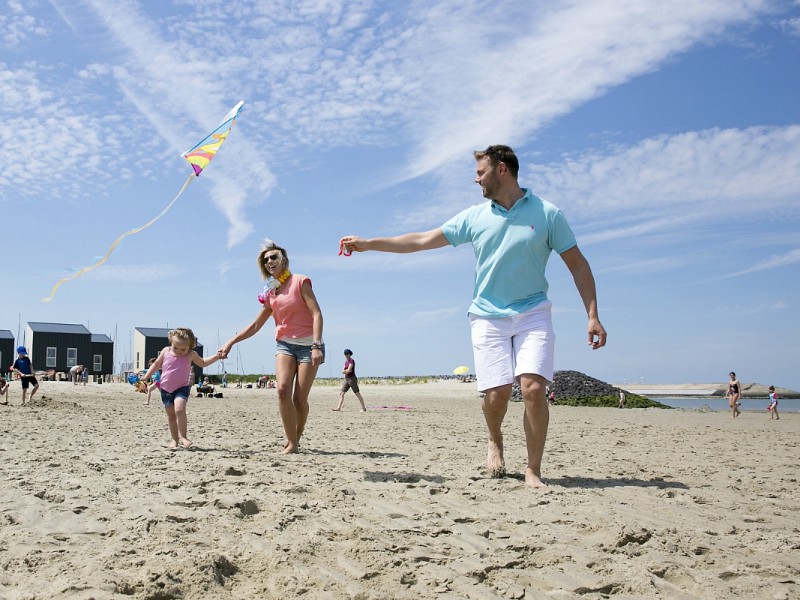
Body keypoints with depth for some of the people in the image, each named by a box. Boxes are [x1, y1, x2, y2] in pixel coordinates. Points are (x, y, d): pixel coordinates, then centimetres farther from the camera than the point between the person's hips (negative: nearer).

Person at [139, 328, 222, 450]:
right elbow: (156, 364, 12)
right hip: (166, 389, 3)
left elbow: (203, 363, 14)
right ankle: (175, 439, 20)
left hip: (182, 388, -3)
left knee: (179, 409, -25)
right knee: (170, 415, 9)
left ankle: (183, 436, -16)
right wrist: (146, 377, 11)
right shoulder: (166, 351, -2)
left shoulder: (191, 355, -4)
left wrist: (217, 356, 4)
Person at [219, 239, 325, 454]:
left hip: (307, 344, -4)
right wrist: (231, 341, 9)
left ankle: (295, 440, 15)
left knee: (300, 399, -8)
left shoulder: (300, 282, -3)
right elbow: (255, 326, 19)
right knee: (283, 389, -20)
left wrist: (316, 346, -21)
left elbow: (317, 314, -10)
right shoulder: (271, 293, 14)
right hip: (284, 344, 4)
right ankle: (291, 443, -12)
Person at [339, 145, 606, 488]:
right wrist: (368, 244, 5)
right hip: (488, 316, 2)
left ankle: (533, 471, -2)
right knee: (497, 392, -8)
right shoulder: (474, 217, 7)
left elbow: (578, 266, 3)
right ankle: (495, 441, 26)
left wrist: (593, 315, -5)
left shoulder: (546, 213, 0)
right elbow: (421, 241, 8)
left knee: (533, 387, -17)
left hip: (532, 312, -1)